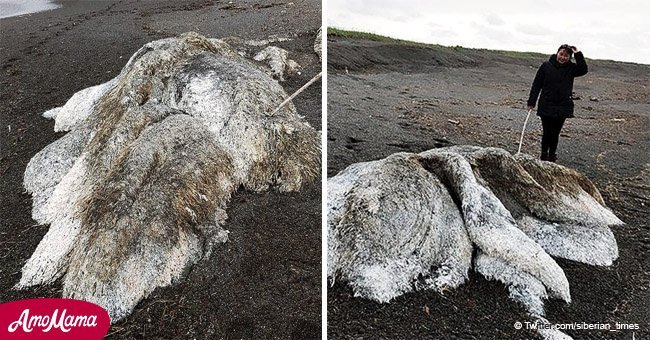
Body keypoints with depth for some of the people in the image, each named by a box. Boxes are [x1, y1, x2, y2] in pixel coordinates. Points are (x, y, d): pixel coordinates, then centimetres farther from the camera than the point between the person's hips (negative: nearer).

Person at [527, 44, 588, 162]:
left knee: (555, 133, 8)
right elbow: (537, 84, 0)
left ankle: (552, 155, 21)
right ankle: (544, 154, 16)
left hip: (563, 107, 2)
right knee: (547, 132, 0)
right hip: (546, 106, -2)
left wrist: (578, 54, -14)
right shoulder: (546, 66, -1)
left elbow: (583, 70, -15)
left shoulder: (571, 68, 4)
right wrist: (531, 102, -3)